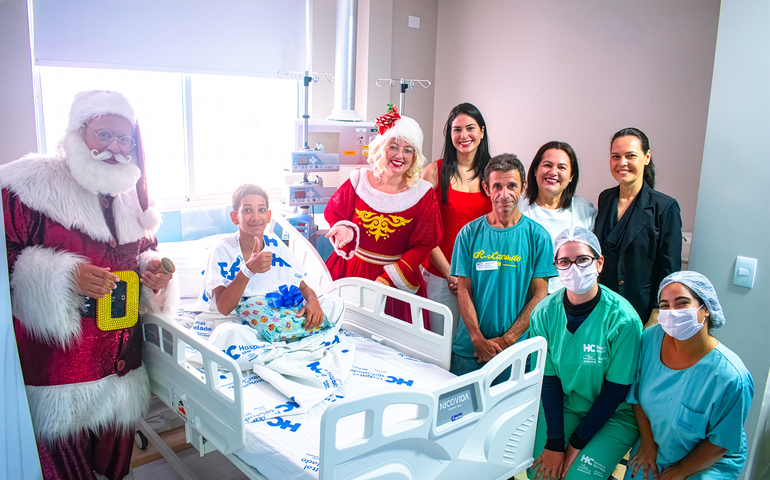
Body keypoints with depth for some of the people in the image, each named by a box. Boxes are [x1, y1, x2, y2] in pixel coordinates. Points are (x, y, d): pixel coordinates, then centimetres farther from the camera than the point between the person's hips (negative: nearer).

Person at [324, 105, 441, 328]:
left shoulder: (423, 193, -6)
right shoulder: (358, 180, -3)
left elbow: (423, 246, -4)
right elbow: (333, 214, 11)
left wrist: (387, 280, -13)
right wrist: (345, 229, -13)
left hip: (397, 278, -1)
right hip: (350, 271, 1)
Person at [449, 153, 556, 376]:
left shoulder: (537, 236, -2)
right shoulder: (469, 233, 0)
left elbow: (539, 295, -4)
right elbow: (464, 291, -1)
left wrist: (506, 340, -10)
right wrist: (478, 340, -11)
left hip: (517, 350, -1)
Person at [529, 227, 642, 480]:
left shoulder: (623, 319, -22)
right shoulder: (544, 313, -10)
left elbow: (615, 392, -16)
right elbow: (549, 380, -6)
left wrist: (576, 444, -14)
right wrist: (555, 444, -13)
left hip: (615, 415, -3)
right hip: (561, 406, 3)